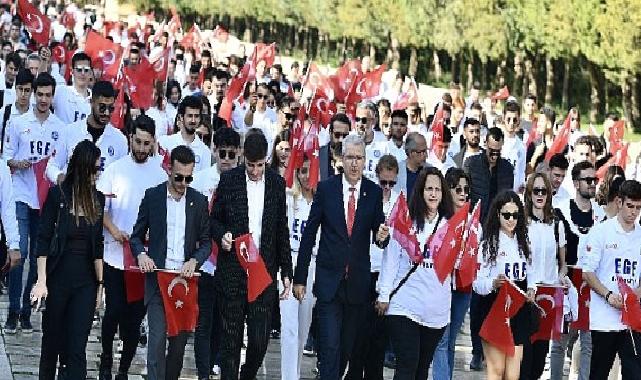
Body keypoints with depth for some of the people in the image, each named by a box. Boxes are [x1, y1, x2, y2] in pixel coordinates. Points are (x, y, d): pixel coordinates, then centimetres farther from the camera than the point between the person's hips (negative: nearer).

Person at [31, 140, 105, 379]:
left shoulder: (98, 199, 6)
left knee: (77, 348, -4)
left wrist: (100, 283, 6)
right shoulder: (58, 195, -6)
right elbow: (43, 240, -6)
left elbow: (98, 245, 10)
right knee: (53, 340, 9)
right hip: (58, 277, -2)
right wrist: (41, 280, -12)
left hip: (86, 281, 2)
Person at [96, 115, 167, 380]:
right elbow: (101, 207, 1)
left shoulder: (160, 174, 4)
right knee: (114, 310, -3)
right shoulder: (115, 169, 1)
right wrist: (114, 230, -15)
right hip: (115, 254, -1)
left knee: (135, 315, 4)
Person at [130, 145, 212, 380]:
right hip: (157, 278, -2)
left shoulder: (199, 201, 7)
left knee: (179, 341, 6)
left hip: (186, 279, 2)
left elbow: (206, 242, 10)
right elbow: (136, 236, 8)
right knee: (157, 339, -10)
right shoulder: (152, 196, 3)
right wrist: (141, 254, -13)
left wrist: (194, 261, -10)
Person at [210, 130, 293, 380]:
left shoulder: (276, 183, 6)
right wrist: (222, 235, -13)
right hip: (232, 272, -1)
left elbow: (282, 231, 11)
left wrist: (286, 272, 10)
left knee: (260, 338, -3)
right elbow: (214, 219, 10)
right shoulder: (229, 180, 1)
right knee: (231, 338, 3)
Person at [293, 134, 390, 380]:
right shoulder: (326, 189, -2)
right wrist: (299, 278, 0)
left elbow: (378, 234, 7)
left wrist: (382, 237, -19)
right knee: (329, 345, -8)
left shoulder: (374, 193, 2)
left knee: (349, 346, 11)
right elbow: (309, 235, 1)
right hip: (329, 281, -2)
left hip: (359, 283, 2)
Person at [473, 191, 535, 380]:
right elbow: (477, 282, -11)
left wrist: (531, 289, 0)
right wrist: (494, 283, -31)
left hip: (518, 310, 6)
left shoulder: (523, 243, 12)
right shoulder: (489, 243, -9)